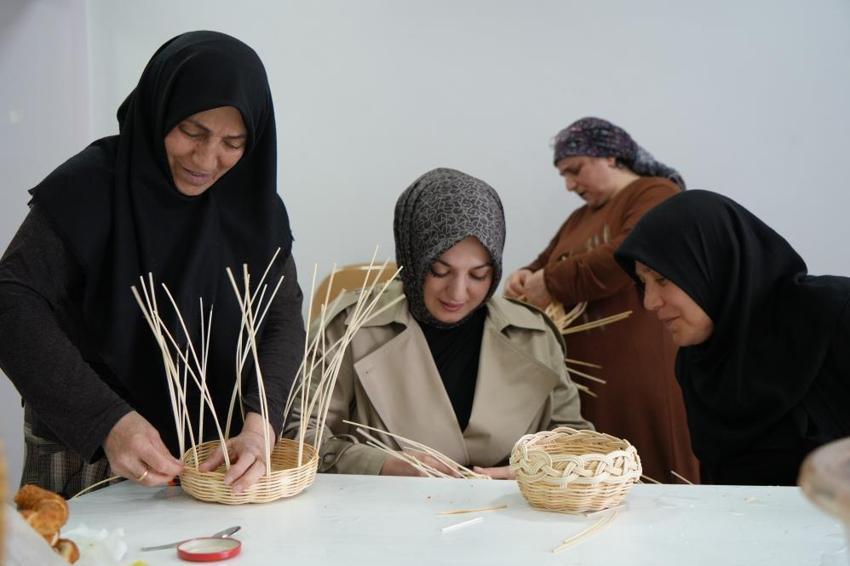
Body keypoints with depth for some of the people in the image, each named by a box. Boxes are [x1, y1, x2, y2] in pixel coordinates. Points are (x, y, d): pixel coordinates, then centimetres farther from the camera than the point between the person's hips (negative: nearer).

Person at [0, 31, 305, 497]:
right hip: (87, 450, -3)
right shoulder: (90, 186, -18)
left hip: (215, 448, 4)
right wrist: (107, 420, -35)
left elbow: (282, 317, -10)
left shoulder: (253, 203, -6)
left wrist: (260, 421, -29)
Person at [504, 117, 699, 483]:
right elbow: (547, 264, 27)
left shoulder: (656, 195, -3)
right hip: (582, 380, 7)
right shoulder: (580, 218, 23)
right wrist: (526, 278, 3)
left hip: (638, 382, -7)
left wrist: (553, 284, -12)